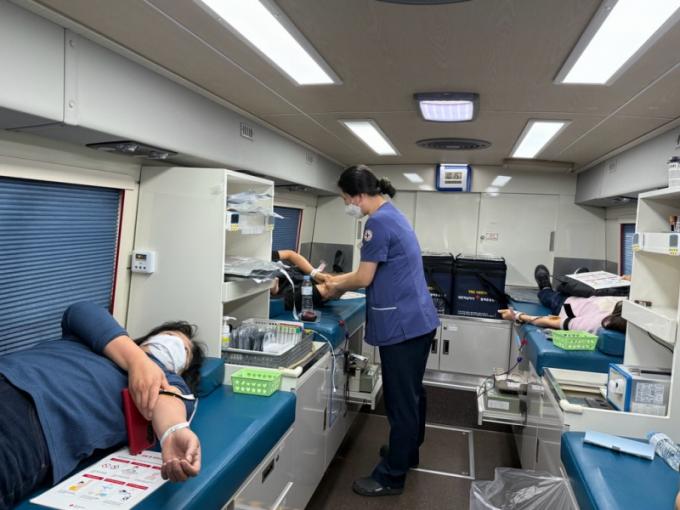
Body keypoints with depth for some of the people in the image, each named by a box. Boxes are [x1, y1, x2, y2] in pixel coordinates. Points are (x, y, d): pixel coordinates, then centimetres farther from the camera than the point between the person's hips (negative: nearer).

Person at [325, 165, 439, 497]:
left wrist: (338, 287, 3)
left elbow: (364, 279, -15)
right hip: (418, 319, 10)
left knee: (399, 400, 2)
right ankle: (408, 451, 39)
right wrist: (341, 280, 17)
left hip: (402, 324, -10)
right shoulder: (392, 215, 14)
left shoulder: (378, 222, -17)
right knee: (411, 393, 22)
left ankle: (391, 476, 16)